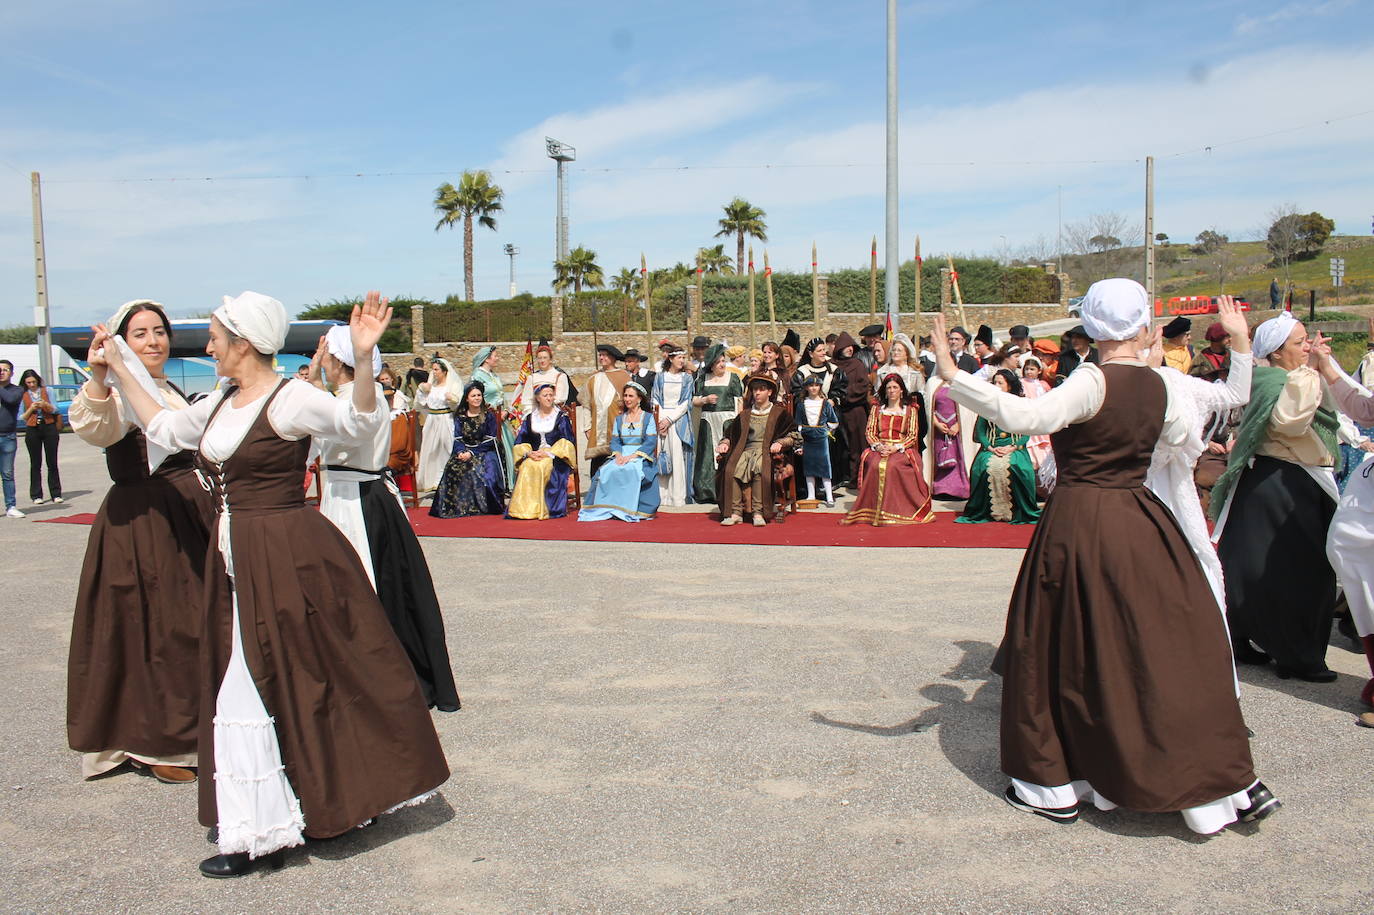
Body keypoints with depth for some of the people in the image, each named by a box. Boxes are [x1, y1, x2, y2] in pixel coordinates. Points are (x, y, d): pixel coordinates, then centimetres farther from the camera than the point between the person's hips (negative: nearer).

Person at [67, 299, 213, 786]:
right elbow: (94, 428, -35)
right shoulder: (122, 394, -12)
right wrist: (98, 379, -52)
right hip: (140, 523, -8)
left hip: (188, 518, 8)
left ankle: (187, 730, 30)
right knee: (153, 628, -1)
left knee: (190, 626, 15)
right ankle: (155, 745, 13)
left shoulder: (170, 391, 15)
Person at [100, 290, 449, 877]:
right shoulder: (219, 404, 11)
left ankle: (260, 835, 12)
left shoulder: (290, 399, -13)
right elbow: (164, 429, 25)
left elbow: (360, 425, -26)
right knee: (263, 687, 15)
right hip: (237, 563, 8)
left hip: (288, 559, -8)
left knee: (263, 690, -2)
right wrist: (117, 368, 27)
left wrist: (363, 358, -40)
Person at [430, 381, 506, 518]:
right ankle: (459, 505, -17)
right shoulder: (460, 416, 11)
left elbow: (490, 440, -5)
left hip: (485, 452, -3)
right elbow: (457, 438, 5)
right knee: (453, 468, -25)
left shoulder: (489, 415, 2)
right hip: (464, 451, 3)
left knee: (478, 471, -31)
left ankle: (481, 506, -18)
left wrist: (472, 453, -15)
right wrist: (460, 452, -17)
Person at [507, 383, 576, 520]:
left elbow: (566, 442, -1)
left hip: (555, 458, -2)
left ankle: (542, 510, -33)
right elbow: (520, 442, 12)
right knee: (526, 467, -32)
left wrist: (548, 453, -14)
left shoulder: (561, 417, 9)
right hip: (534, 456, 3)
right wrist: (529, 453, -9)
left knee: (543, 466, -36)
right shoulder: (530, 419, 18)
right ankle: (525, 508, -32)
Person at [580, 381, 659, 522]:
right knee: (606, 471, -26)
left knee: (632, 471, -37)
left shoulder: (648, 417, 6)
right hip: (622, 456, 4)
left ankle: (631, 510, -28)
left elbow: (651, 442, -6)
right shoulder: (619, 418, 19)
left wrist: (632, 456, -18)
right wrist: (618, 454, -13)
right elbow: (614, 441, 10)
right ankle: (608, 508, -23)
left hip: (642, 456, -4)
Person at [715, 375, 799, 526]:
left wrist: (779, 442, -12)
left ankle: (758, 512, -38)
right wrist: (725, 443, 2)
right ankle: (735, 512, -32)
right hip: (746, 449, 3)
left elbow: (792, 437, 6)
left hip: (768, 451, -3)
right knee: (731, 468, -29)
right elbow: (730, 433, 23)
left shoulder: (779, 413, 14)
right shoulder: (744, 414, 25)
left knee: (760, 468, -37)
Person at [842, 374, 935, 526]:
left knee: (891, 466, -35)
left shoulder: (910, 410, 13)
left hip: (902, 449, -2)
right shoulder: (877, 409, 20)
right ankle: (874, 511, -29)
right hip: (880, 449, 2)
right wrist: (878, 446, -9)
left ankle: (896, 510, -28)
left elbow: (913, 436, 4)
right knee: (875, 465, -32)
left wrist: (896, 447, -12)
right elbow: (869, 432, 12)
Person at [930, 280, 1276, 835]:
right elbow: (1179, 435, 25)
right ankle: (1227, 784, 20)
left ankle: (1056, 787, 17)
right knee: (1166, 649, 13)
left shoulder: (1093, 382, -15)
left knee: (1066, 652, 7)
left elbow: (1025, 417, -31)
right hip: (1142, 527, 6)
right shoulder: (1157, 386, 4)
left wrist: (953, 375, -30)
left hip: (1081, 527, -6)